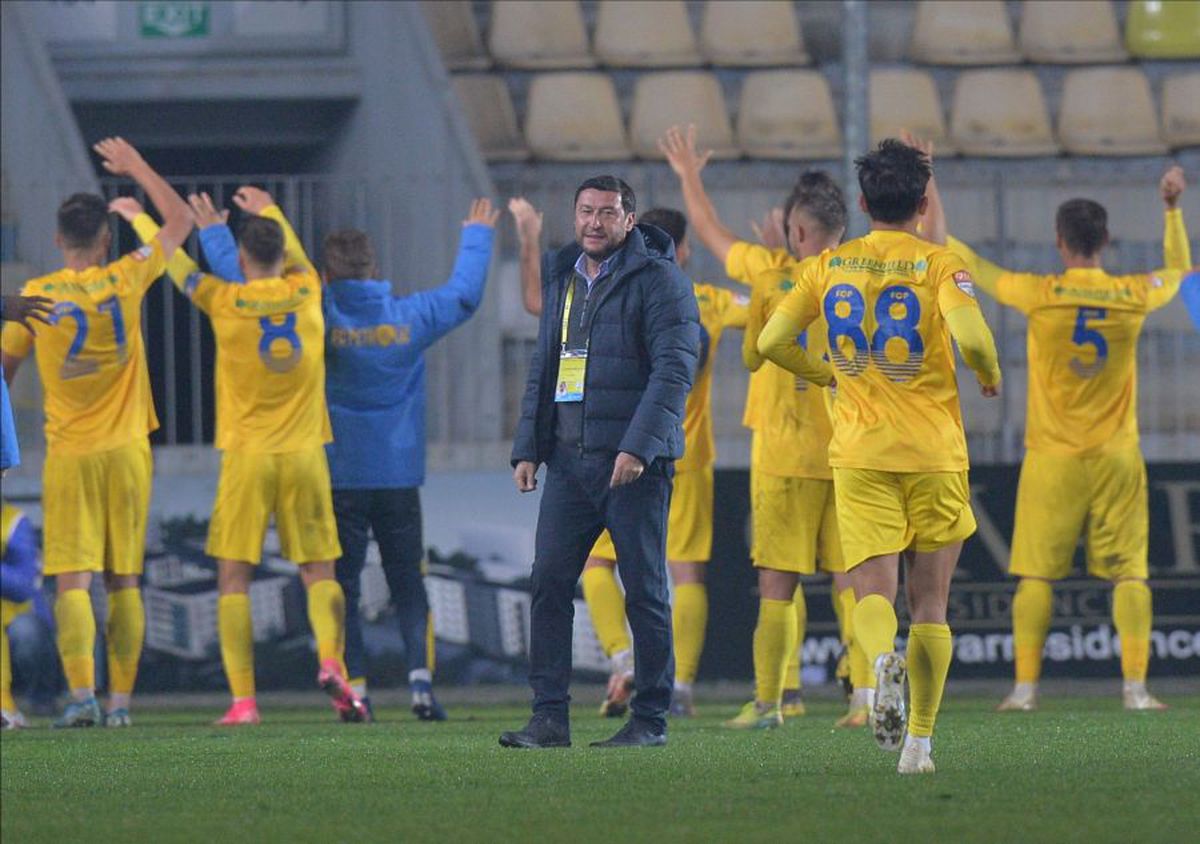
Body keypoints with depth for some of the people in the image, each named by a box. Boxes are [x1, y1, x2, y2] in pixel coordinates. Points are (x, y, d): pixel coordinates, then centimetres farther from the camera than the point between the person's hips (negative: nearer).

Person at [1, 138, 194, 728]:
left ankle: (82, 693, -21)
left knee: (72, 582, -6)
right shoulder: (126, 281, -2)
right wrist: (137, 168, 22)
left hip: (68, 453, -1)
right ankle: (120, 700, 5)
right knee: (124, 581, 7)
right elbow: (180, 220, 12)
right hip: (127, 451, 2)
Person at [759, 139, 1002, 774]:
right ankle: (919, 740, 6)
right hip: (934, 453, -1)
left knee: (873, 591, -2)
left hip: (859, 454, 1)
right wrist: (990, 377, 1)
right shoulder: (938, 265, -6)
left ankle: (883, 659, -37)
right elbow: (972, 338, -21)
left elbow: (771, 342, 3)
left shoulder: (831, 266, 5)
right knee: (930, 602, 9)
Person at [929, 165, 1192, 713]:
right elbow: (1179, 272, 21)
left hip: (1053, 459, -1)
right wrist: (1173, 210, 30)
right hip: (1117, 457, 1)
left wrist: (941, 235, 22)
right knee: (1129, 573, 1)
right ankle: (1136, 686, -6)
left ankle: (1024, 687, -1)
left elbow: (976, 271, 7)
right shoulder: (1133, 296, -1)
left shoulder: (1040, 295, -8)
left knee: (1035, 575, 2)